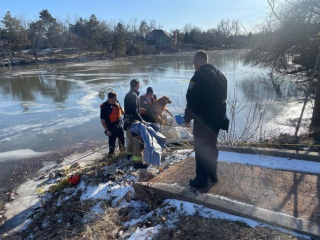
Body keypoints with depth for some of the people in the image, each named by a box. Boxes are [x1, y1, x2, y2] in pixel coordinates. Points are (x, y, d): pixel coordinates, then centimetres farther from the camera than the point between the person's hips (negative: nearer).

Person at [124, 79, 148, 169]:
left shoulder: (129, 95, 13)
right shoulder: (133, 95, -19)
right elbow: (134, 111, -25)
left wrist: (139, 109, 29)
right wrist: (141, 120, -23)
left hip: (129, 120, 11)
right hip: (133, 121, -11)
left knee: (132, 138, 26)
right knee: (138, 140, -10)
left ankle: (129, 153, 45)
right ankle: (137, 161, -9)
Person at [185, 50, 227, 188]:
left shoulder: (199, 76, -16)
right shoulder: (220, 75, 10)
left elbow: (191, 100, -17)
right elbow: (223, 97, 16)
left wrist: (187, 118, -6)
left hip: (203, 119, -8)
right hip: (218, 118, 8)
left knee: (201, 149, 2)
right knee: (212, 146, 20)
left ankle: (201, 180, 10)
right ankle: (212, 174, 32)